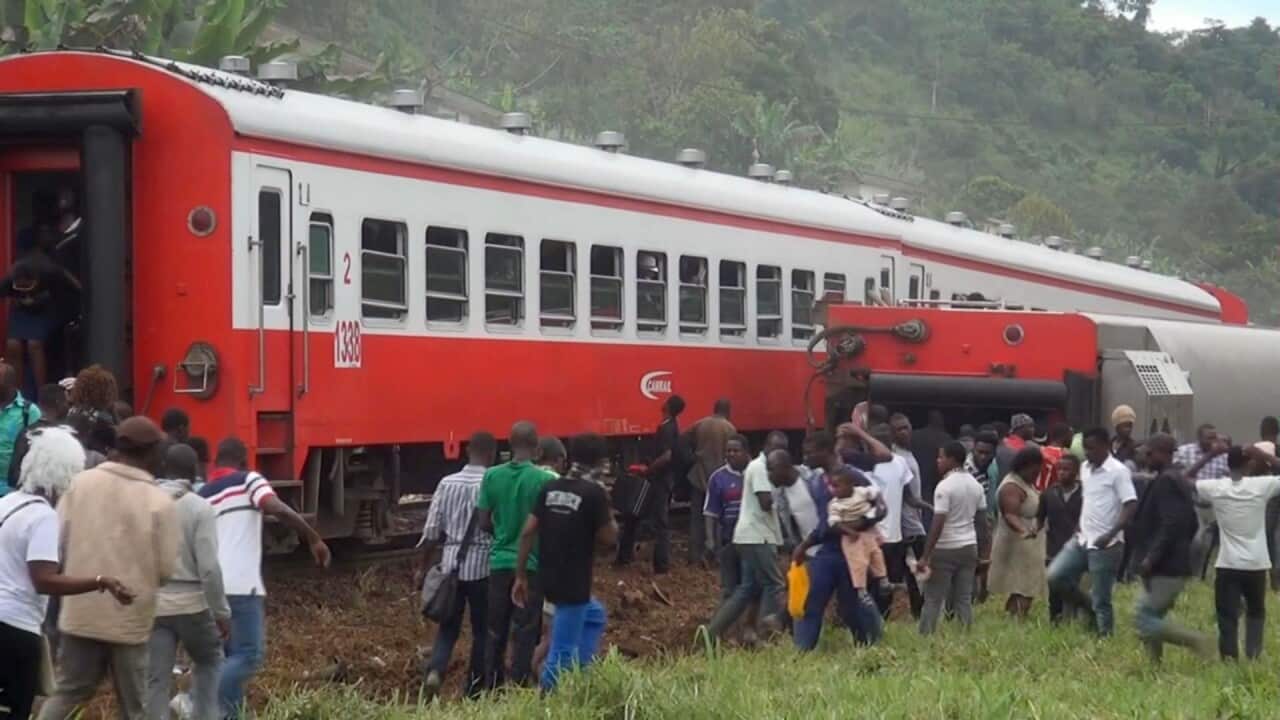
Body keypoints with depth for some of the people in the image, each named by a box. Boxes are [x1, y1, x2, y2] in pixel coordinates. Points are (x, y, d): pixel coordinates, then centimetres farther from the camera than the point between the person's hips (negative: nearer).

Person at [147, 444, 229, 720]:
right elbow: (209, 567, -13)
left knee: (156, 680, 4)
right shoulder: (200, 508, -9)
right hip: (192, 604, -2)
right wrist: (222, 612, -5)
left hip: (153, 606, 3)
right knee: (209, 661, 22)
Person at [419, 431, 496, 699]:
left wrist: (423, 564, 12)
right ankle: (474, 689, 17)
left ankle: (435, 671, -12)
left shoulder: (447, 483, 1)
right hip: (482, 567, -3)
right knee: (482, 630, 12)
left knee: (448, 627, 12)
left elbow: (432, 531, 2)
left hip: (451, 564, 3)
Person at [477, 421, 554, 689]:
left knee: (495, 632, 13)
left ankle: (491, 690, 18)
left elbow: (483, 522, 1)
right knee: (525, 633, 4)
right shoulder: (544, 480, -13)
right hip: (531, 564, -4)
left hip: (499, 561, 4)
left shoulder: (492, 476, -2)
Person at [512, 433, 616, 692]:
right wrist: (607, 514, 6)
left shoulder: (550, 488, 5)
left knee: (594, 615, 30)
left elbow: (527, 532, 3)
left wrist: (521, 575, 8)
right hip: (573, 583, -8)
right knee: (563, 649, -2)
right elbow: (609, 538, -10)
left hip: (549, 579, 8)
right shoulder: (594, 493, -13)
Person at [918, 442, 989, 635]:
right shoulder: (975, 485, 7)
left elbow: (938, 524, -19)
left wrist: (925, 557, -17)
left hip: (945, 550, -6)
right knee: (964, 600, 9)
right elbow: (982, 520, 11)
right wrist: (983, 552, 19)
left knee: (933, 600, 0)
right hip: (969, 547, 6)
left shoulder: (944, 486, -15)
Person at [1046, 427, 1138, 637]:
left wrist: (1110, 535, -26)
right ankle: (1088, 608, 15)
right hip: (1082, 540, 8)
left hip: (1105, 545, -7)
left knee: (1101, 599, -2)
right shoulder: (1085, 468, 11)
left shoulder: (1118, 471, -13)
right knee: (1055, 576, -2)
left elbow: (1131, 506, -19)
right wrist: (1080, 527, 14)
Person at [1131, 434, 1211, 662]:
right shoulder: (1180, 481, 16)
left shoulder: (1166, 482, -15)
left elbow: (1170, 525, -24)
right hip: (1174, 566, 10)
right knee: (1152, 621, 11)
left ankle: (1197, 641, -10)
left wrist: (1151, 558, -22)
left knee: (1144, 619, -10)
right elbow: (1191, 525, 22)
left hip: (1164, 569, -10)